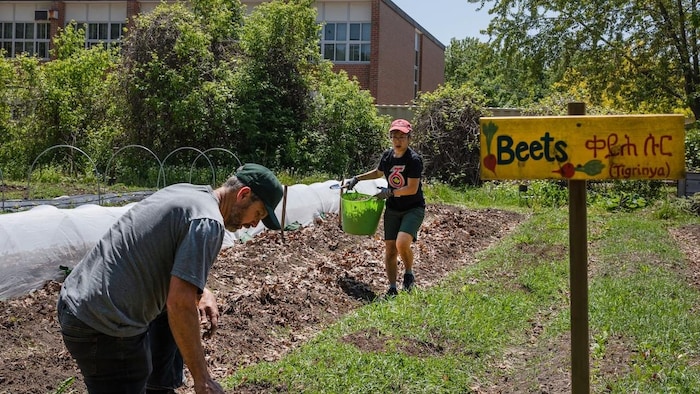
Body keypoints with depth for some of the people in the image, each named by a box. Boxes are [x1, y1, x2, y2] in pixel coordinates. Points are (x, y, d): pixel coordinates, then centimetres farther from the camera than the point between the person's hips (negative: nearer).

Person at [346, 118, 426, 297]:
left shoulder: (414, 160, -17)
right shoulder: (387, 155, 2)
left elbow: (412, 189, -21)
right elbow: (378, 172, 24)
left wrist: (389, 192, -17)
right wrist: (357, 178, 17)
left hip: (413, 208, -6)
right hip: (392, 209, 6)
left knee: (402, 243, -26)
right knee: (390, 249, 2)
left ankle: (409, 274, 3)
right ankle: (392, 288, 12)